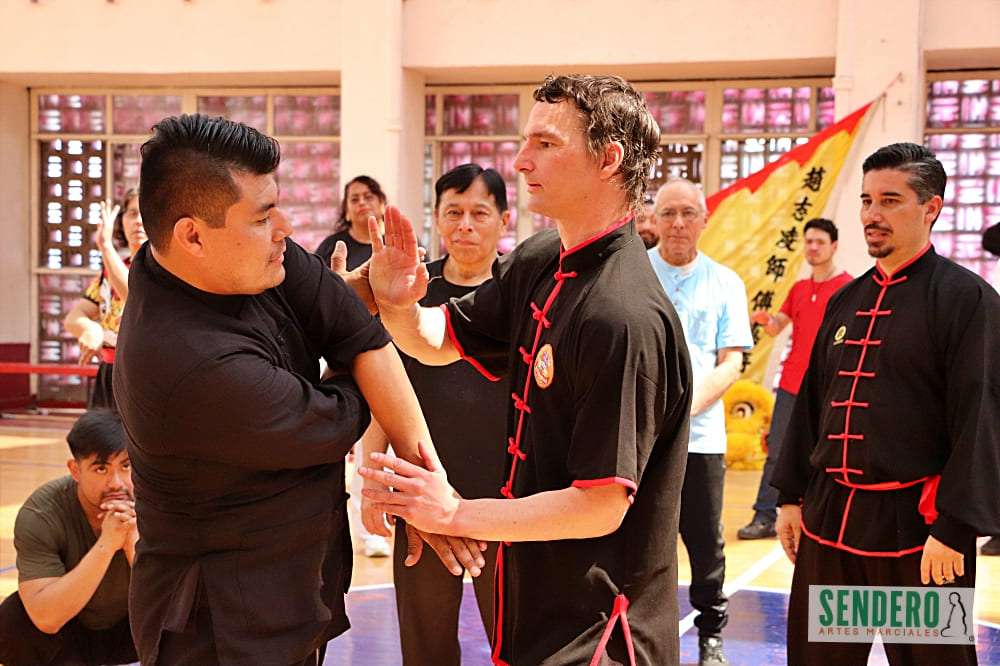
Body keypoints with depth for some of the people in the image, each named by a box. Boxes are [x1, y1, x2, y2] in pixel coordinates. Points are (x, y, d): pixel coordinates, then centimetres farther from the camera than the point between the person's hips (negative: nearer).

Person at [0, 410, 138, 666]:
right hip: (65, 635, -1)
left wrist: (133, 541, -39)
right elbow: (46, 619, -35)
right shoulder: (40, 515, -25)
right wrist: (106, 545, -42)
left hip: (130, 633, 2)